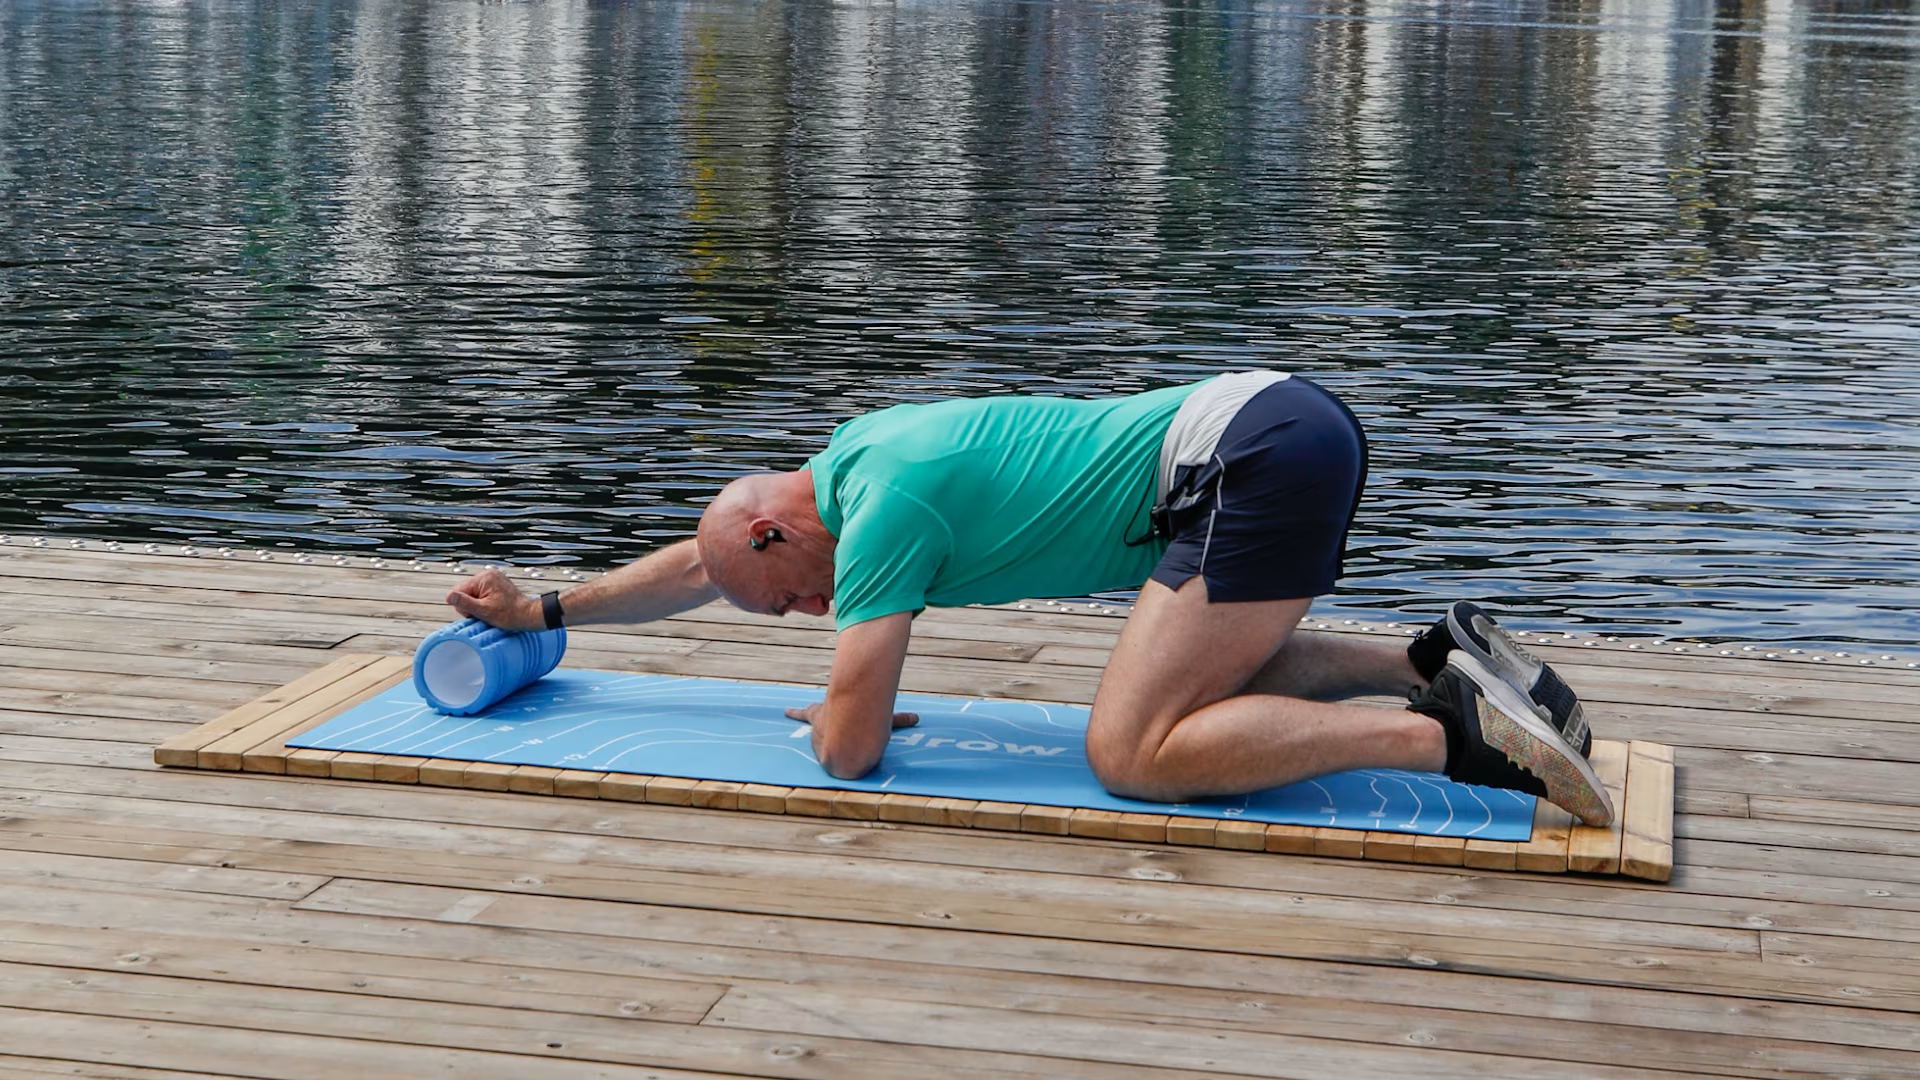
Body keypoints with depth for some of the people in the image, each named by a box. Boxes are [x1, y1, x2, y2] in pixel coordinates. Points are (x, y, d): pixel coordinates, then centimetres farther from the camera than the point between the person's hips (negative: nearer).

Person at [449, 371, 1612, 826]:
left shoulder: (883, 511, -7)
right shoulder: (852, 451, 21)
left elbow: (850, 749, -6)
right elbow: (702, 561, 37)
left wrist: (838, 711, 17)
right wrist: (545, 611, 42)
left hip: (1251, 453, -10)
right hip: (1295, 419, 10)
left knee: (1131, 751, -15)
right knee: (1211, 678, 28)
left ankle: (1453, 734, -23)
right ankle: (1442, 658, 10)